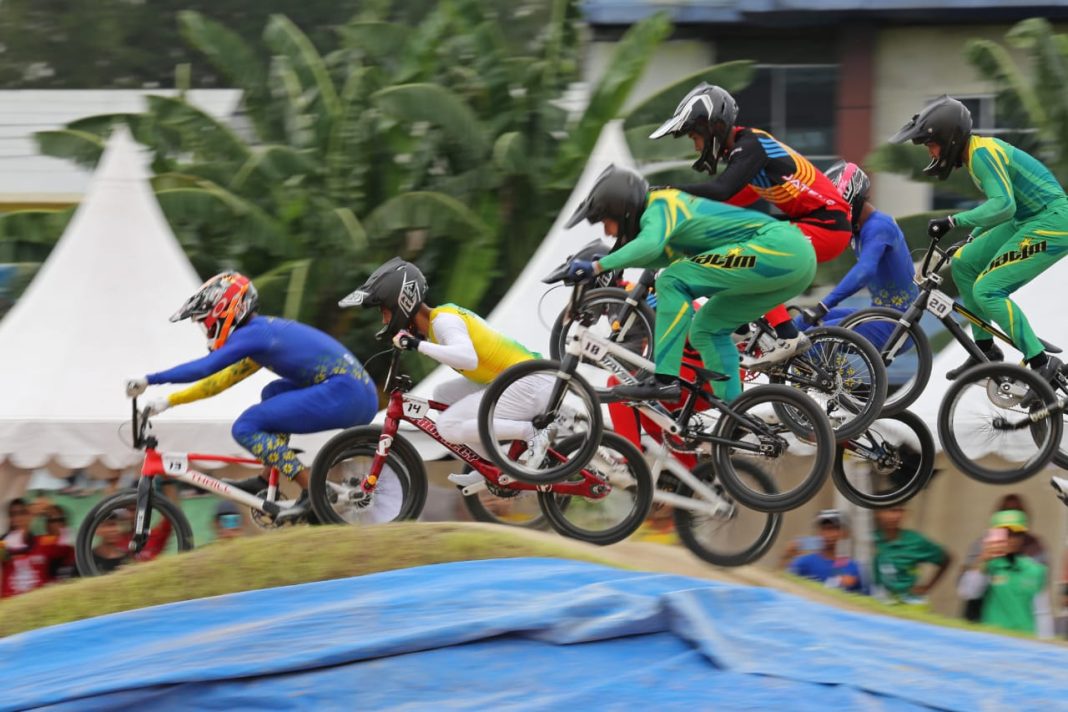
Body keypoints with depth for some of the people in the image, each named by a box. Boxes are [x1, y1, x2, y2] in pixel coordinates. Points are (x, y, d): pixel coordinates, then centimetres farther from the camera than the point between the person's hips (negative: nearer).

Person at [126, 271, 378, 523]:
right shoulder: (262, 333, 23)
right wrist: (169, 401, 27)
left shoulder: (251, 334, -6)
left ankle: (313, 492, -11)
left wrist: (148, 380, -13)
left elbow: (204, 368, -15)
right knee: (274, 393, 30)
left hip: (344, 395, -10)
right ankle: (266, 481, 20)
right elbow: (223, 379, 29)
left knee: (245, 428, -8)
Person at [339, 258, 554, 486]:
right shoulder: (439, 316, 12)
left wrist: (418, 344, -34)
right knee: (443, 395, 16)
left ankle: (532, 432, -12)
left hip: (530, 385, -10)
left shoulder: (443, 321, -16)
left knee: (449, 426, -15)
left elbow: (467, 358, -35)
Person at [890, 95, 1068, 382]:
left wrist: (953, 221, -32)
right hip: (1027, 220, 10)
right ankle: (985, 350, 18)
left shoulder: (982, 154, -19)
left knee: (987, 291, -15)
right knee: (963, 263, 10)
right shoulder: (979, 150, 11)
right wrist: (972, 239, 26)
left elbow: (1003, 205, -32)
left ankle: (1041, 363, -10)